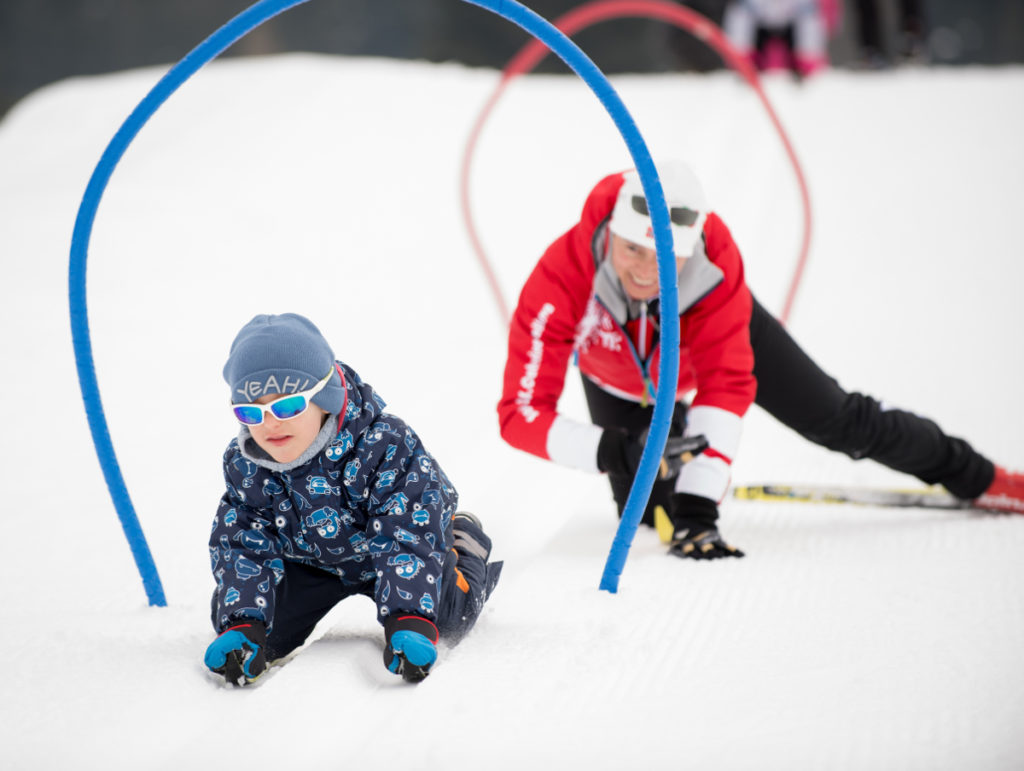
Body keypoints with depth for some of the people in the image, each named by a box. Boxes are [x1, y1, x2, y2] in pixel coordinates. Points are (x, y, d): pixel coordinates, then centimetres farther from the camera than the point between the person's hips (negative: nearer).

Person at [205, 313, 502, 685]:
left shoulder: (385, 446, -40)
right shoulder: (243, 466, -24)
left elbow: (408, 539, -40)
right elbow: (244, 548, -20)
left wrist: (407, 623, -53)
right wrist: (242, 629, -37)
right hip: (309, 559, 3)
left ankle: (464, 550, 27)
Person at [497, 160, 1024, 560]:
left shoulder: (715, 261, -43)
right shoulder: (561, 282, -44)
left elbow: (726, 387, -39)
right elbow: (522, 412, -41)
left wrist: (698, 507, -47)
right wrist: (610, 450, -56)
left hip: (720, 336, 0)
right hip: (617, 374, 0)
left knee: (840, 424, 3)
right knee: (646, 511, -7)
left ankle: (974, 476, 30)